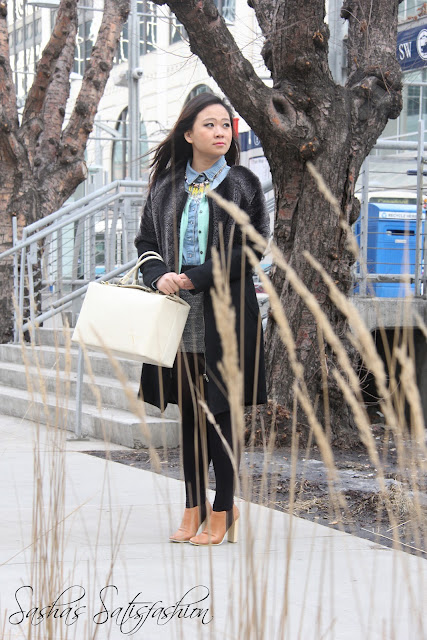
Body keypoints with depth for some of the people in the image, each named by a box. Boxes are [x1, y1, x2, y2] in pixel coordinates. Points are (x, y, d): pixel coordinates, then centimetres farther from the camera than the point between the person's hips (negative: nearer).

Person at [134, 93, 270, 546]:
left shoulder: (243, 185, 0)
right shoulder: (166, 186, 9)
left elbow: (253, 247, -6)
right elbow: (145, 240, 12)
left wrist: (195, 277, -13)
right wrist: (159, 277, -10)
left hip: (226, 311, -3)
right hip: (179, 314, 3)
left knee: (220, 411, -1)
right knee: (190, 412, 8)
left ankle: (222, 510, 8)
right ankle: (194, 507, 16)